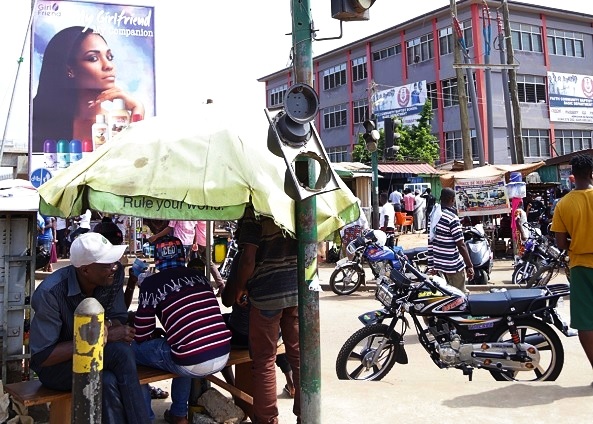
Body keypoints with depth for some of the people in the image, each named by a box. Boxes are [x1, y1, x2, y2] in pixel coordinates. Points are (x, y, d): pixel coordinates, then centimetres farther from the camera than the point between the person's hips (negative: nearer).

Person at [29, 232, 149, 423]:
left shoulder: (114, 275, -12)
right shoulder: (50, 293, -25)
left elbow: (118, 318, -2)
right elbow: (41, 356, -24)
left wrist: (109, 326, -27)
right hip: (54, 366, -4)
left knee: (109, 382, -32)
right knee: (120, 352, -30)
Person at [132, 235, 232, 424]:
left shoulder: (151, 283, 1)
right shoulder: (198, 275, 15)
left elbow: (141, 336, 4)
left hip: (193, 363, -6)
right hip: (223, 354, 6)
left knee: (135, 348, 15)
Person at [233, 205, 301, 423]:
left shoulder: (255, 208, -11)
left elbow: (248, 258, -16)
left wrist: (240, 287, 1)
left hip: (267, 292, -4)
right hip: (299, 290, 5)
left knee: (264, 362, 8)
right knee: (300, 356, 13)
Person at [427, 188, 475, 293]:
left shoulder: (434, 214, 4)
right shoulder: (452, 218, -21)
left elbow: (431, 240, 9)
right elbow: (461, 245, -22)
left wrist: (432, 264, 16)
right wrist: (469, 266, -14)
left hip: (439, 260, 8)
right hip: (453, 264, -8)